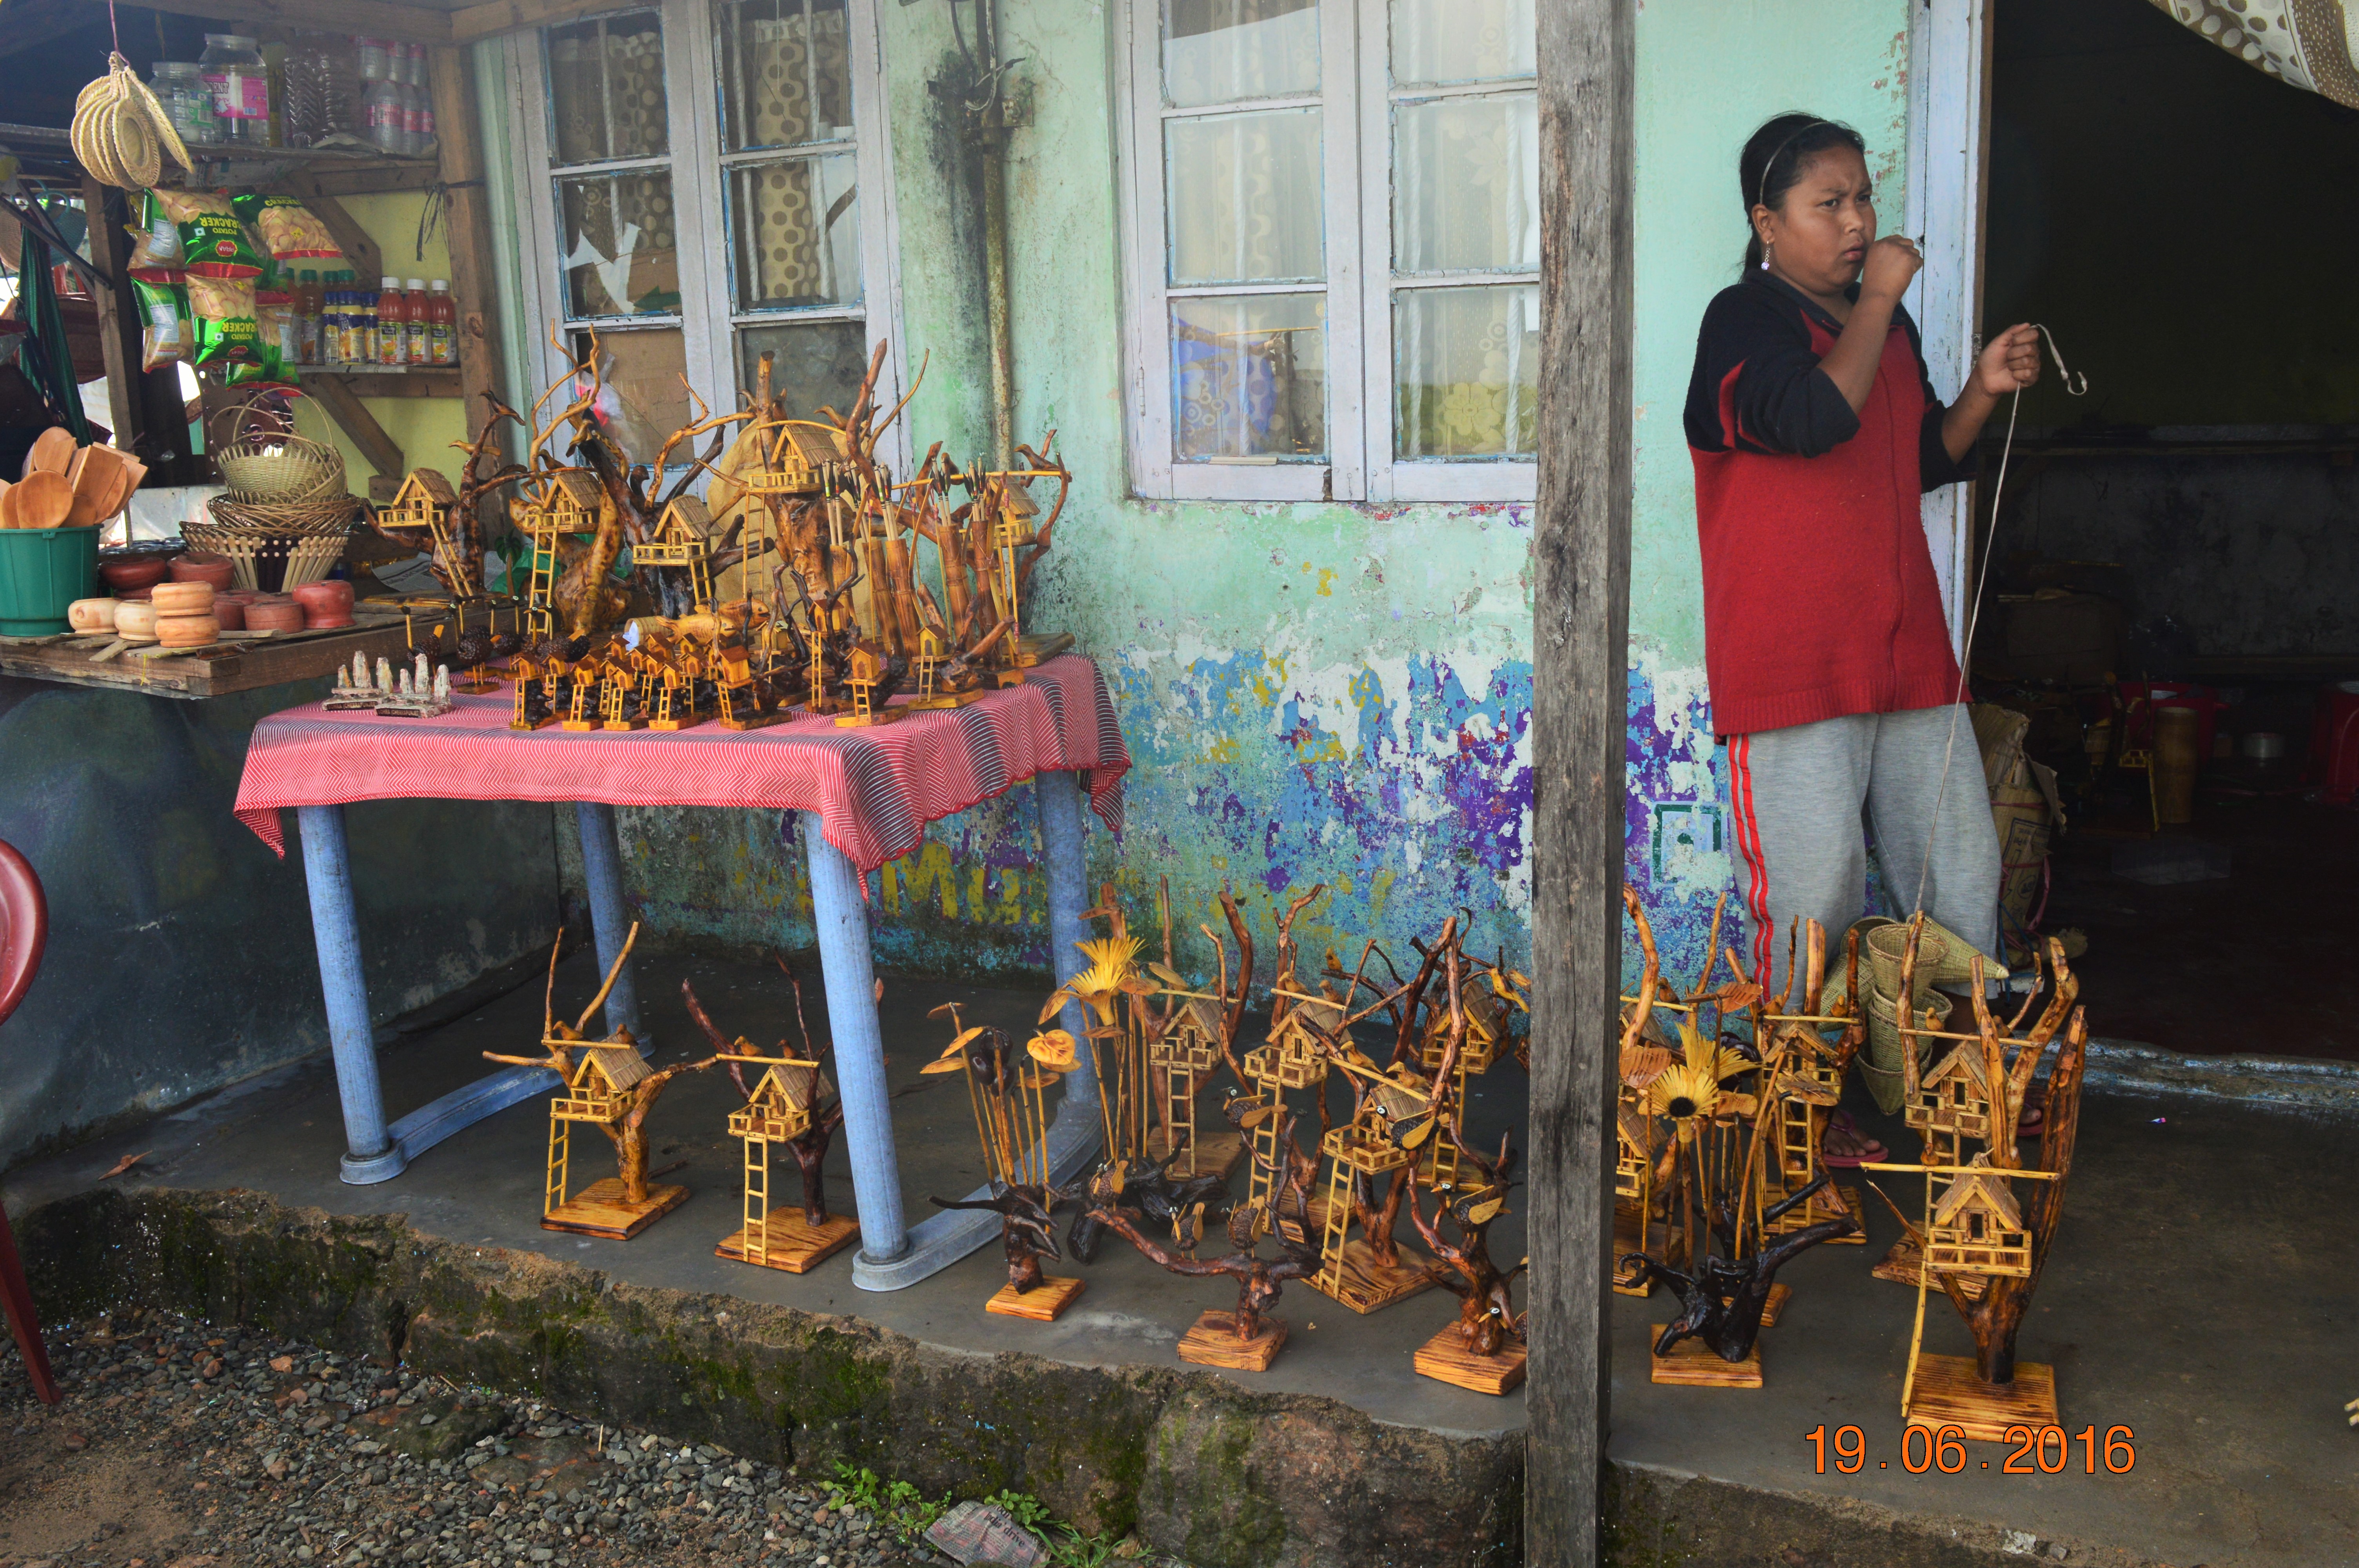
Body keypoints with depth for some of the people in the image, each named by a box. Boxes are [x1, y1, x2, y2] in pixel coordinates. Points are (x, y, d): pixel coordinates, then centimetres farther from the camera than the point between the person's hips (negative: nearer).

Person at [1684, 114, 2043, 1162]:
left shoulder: (1888, 324, 17)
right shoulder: (1745, 320, -6)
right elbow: (1815, 418, -24)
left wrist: (1983, 391, 8)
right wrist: (1878, 300, -13)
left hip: (1907, 653, 8)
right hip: (1790, 664, -7)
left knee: (1962, 872, 11)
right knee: (1813, 894, -4)